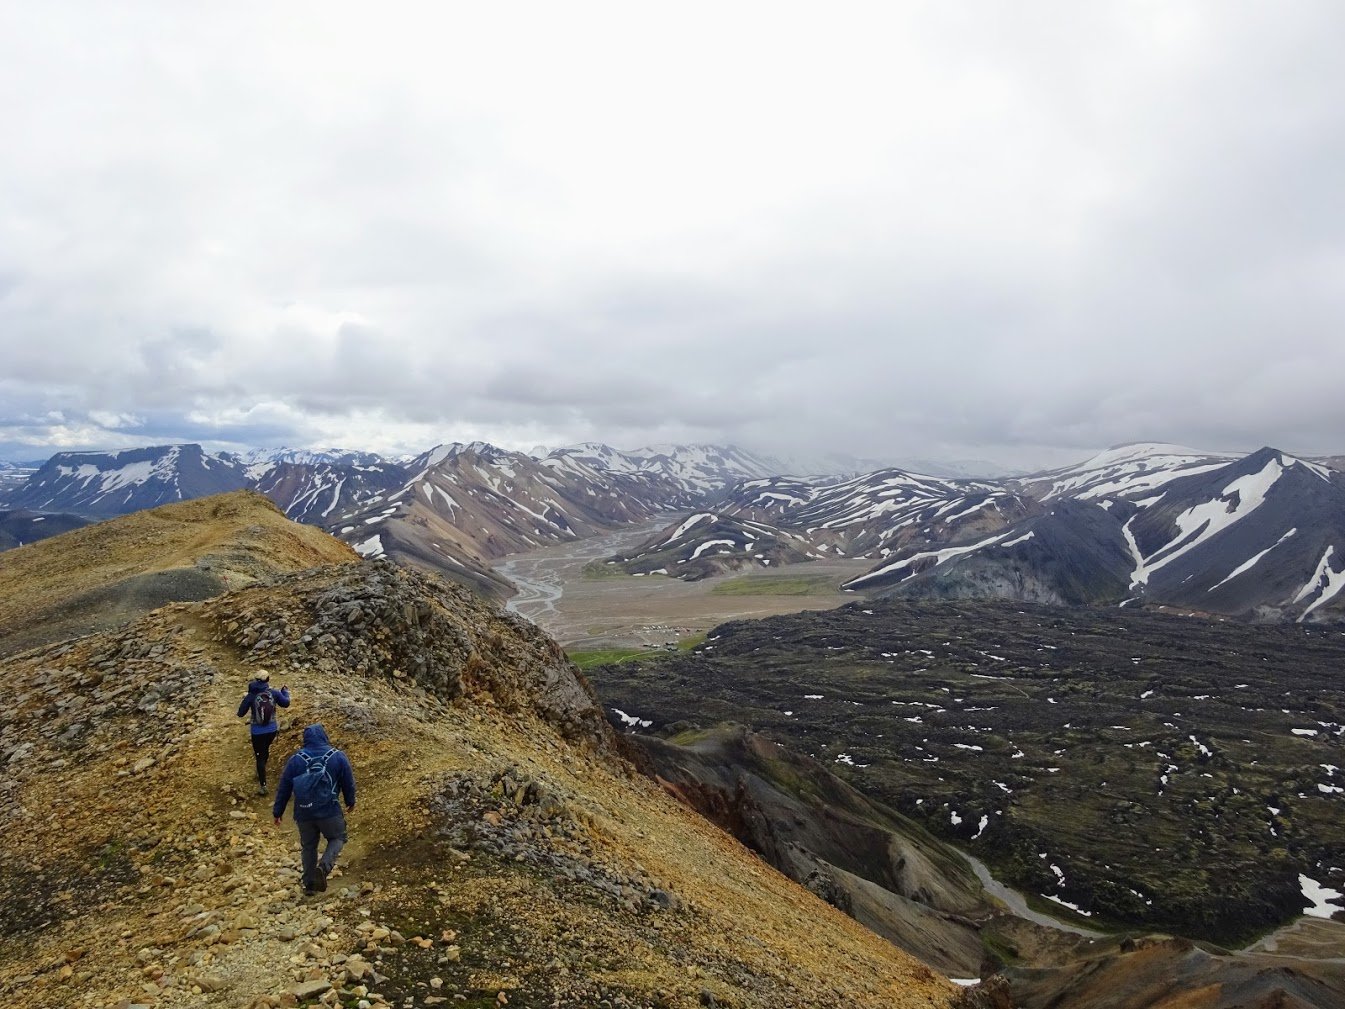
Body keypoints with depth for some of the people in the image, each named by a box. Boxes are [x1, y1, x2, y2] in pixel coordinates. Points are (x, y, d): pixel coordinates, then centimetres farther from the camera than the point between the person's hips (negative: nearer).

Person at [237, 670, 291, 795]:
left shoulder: (251, 696, -15)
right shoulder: (274, 693, -9)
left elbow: (240, 714, -8)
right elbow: (286, 703, 8)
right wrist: (285, 692, 25)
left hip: (258, 732, -3)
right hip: (272, 730, 3)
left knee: (260, 757, 8)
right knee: (265, 750, 29)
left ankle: (263, 785, 9)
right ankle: (261, 773, 50)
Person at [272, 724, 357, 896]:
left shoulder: (295, 760, 1)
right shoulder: (337, 757, -2)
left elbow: (283, 788, 5)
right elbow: (348, 782, 7)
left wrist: (277, 812, 17)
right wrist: (350, 802, 24)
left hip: (303, 813, 2)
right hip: (329, 810, -2)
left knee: (308, 847, 20)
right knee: (337, 838, 18)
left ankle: (309, 884, 24)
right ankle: (324, 867, -8)